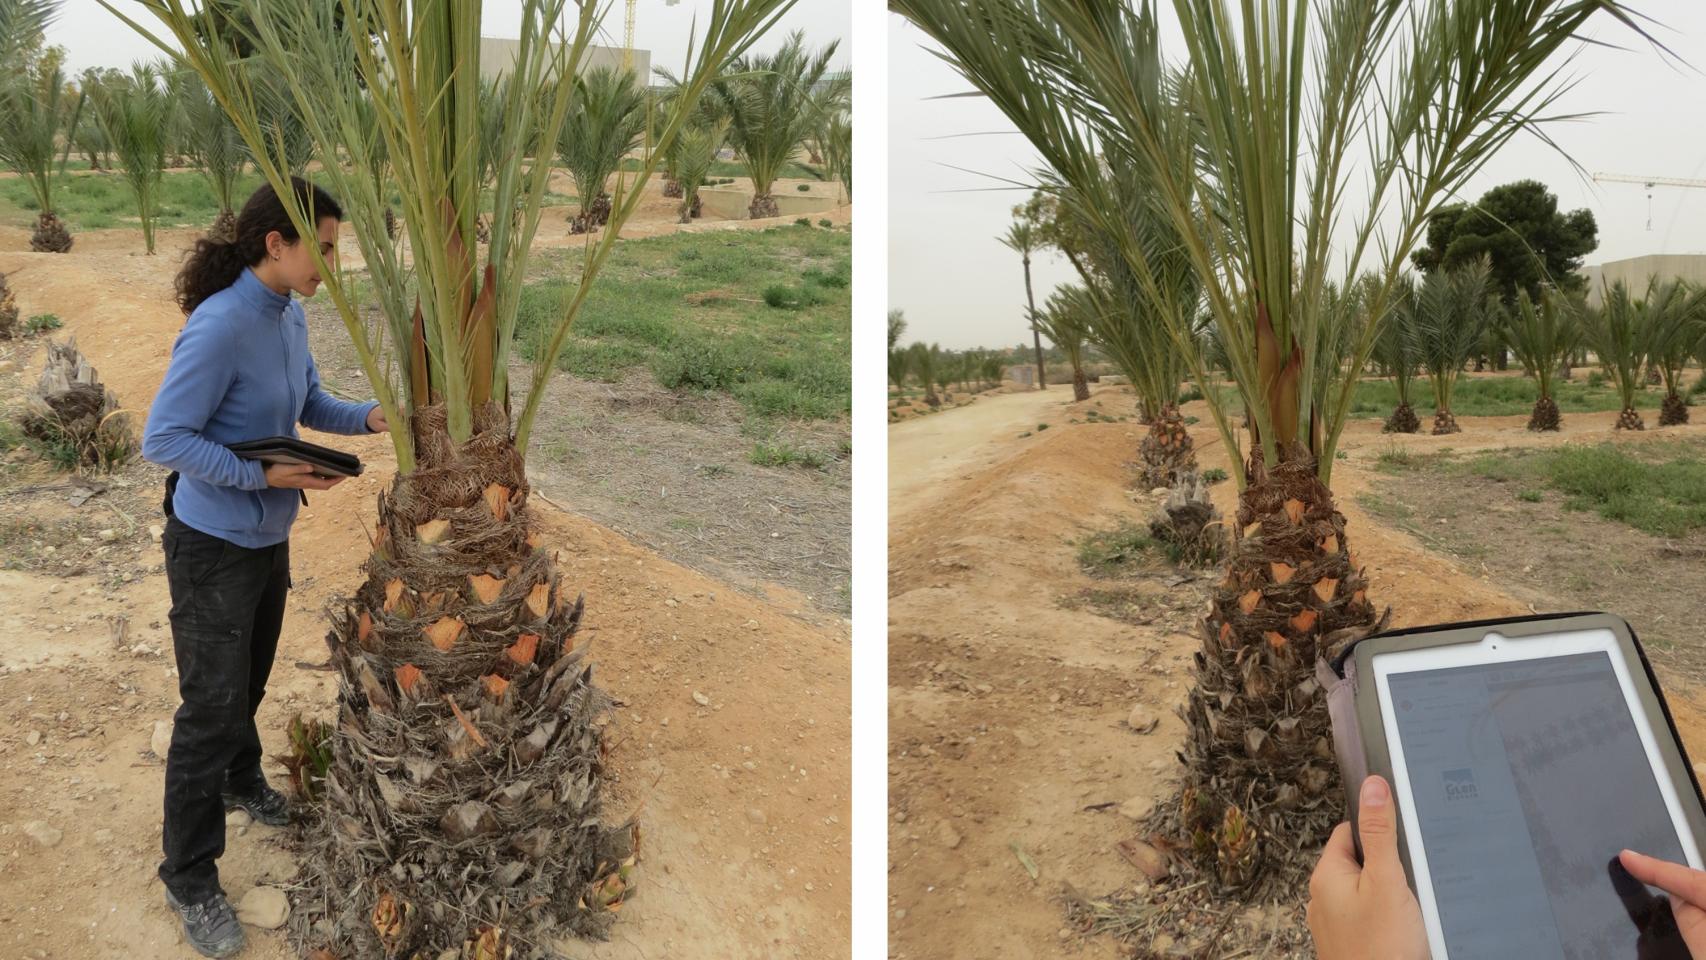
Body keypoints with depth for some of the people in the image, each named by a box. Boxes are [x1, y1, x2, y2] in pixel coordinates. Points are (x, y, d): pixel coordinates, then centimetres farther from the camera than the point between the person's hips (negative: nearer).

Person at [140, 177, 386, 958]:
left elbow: (309, 402, 9)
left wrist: (365, 418, -8)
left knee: (249, 682, 26)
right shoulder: (219, 328, -27)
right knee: (210, 707, 2)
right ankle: (189, 881, 17)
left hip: (268, 537, 8)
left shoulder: (290, 314, -2)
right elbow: (163, 440, -25)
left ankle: (242, 783, 51)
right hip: (212, 548, -8)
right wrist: (264, 474, -26)